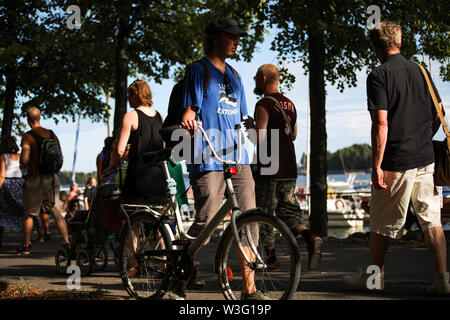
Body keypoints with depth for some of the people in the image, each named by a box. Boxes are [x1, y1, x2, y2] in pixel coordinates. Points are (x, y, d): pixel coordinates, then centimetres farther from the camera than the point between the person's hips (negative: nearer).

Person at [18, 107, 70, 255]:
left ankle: (25, 246, 16)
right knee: (56, 211, 8)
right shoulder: (51, 134, 6)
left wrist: (22, 165, 6)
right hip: (52, 177, 4)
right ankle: (66, 241, -1)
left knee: (28, 213, 9)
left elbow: (24, 159, -15)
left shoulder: (27, 136, -10)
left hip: (35, 177, -4)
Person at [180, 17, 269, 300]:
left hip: (237, 157, 7)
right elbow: (191, 110, -6)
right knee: (205, 222, -8)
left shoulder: (233, 75, 22)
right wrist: (188, 121, -27)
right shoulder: (198, 70, 2)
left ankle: (250, 289, 3)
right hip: (207, 159, -6)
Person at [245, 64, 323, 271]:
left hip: (268, 169, -7)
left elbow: (259, 139, -20)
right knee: (288, 211, 10)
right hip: (289, 169, 7)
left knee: (265, 214, 4)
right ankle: (310, 238, -14)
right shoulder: (290, 105, 13)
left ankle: (271, 258, 7)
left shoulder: (263, 105, -11)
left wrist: (250, 126, -1)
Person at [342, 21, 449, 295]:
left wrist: (376, 165, -15)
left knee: (383, 223, 8)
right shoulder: (420, 71, 9)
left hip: (396, 162, -5)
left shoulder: (379, 76, -10)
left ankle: (374, 276, 21)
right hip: (426, 159, 6)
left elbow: (381, 123, -17)